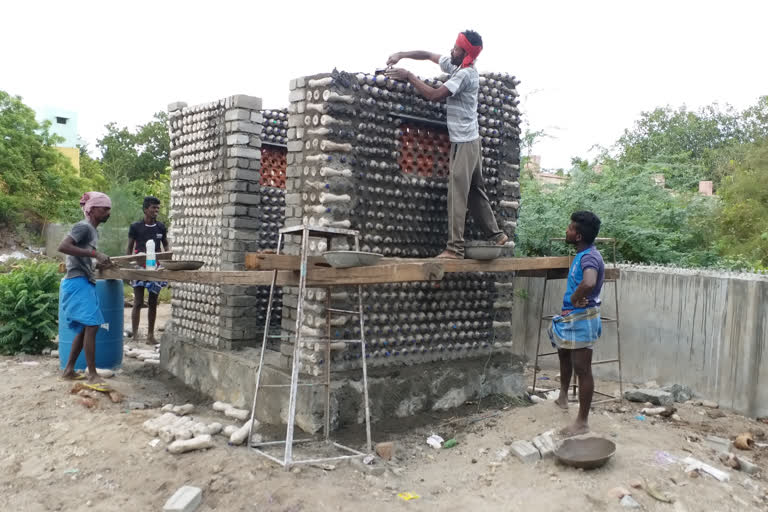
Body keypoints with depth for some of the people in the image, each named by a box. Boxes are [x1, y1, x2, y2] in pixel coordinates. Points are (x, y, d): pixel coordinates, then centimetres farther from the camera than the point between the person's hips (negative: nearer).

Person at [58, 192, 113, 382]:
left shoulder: (93, 230, 18)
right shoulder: (83, 227, -11)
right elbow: (62, 247, -25)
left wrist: (99, 262, 11)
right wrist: (94, 253, -26)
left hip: (85, 283, 10)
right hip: (78, 283, -10)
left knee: (85, 328, 12)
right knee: (91, 326, -12)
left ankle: (69, 369, 20)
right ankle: (93, 375, -10)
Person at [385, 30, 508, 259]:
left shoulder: (465, 74, -18)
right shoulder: (455, 65, 10)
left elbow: (435, 95, -23)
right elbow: (428, 55, 18)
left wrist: (409, 76, -14)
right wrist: (401, 55, 4)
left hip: (464, 142, -10)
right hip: (469, 140, 10)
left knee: (457, 193, -12)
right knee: (476, 191, 14)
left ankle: (455, 247, -12)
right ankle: (496, 234, 21)